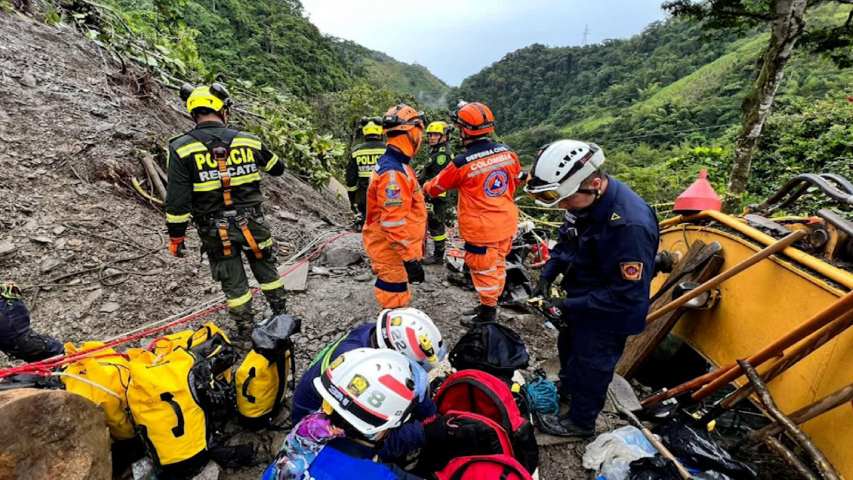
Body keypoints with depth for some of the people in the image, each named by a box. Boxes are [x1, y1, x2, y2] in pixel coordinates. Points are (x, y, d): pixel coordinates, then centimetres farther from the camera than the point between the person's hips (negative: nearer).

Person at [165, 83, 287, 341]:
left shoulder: (181, 148, -10)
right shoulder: (248, 141, -4)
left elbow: (177, 200, -12)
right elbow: (278, 168, 12)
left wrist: (176, 236, -1)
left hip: (215, 232, -1)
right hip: (252, 223, 2)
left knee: (233, 282, 13)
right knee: (266, 269, 20)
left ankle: (246, 331, 25)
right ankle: (281, 315, 34)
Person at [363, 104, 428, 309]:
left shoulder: (394, 164, 10)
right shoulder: (393, 172, -25)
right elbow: (394, 223, -28)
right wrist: (410, 258, -23)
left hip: (391, 247, 10)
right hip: (393, 251, -10)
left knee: (395, 298, 23)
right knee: (396, 304, 3)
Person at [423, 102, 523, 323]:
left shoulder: (461, 163, -20)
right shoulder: (508, 152, -5)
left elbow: (436, 187, -4)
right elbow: (517, 181, 12)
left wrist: (423, 188, 18)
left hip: (481, 229, -6)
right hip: (507, 224, 6)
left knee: (484, 270, 11)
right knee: (498, 264, 23)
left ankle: (487, 314, 27)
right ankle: (492, 304, 43)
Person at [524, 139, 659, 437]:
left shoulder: (630, 224, -37)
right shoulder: (584, 199, -12)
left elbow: (628, 294, -31)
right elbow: (567, 240, 6)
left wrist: (569, 307, -28)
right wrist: (547, 275, -5)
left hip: (607, 315, -8)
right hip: (581, 298, 8)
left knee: (590, 368, 14)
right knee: (568, 347, 30)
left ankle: (580, 422, 41)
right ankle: (566, 387, 59)